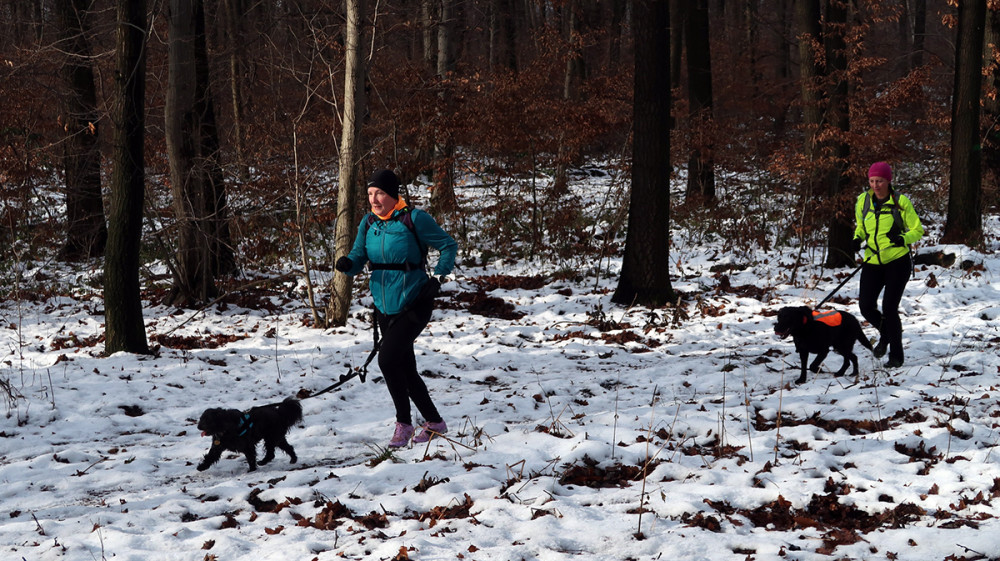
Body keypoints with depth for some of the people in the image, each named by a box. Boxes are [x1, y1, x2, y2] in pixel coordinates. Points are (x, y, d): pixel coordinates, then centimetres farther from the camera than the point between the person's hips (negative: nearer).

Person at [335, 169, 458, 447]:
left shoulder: (414, 219, -12)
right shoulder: (368, 223, 5)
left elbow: (448, 246, -3)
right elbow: (358, 259, 3)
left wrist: (438, 278, -12)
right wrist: (346, 264, -19)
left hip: (413, 304, -7)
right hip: (384, 307, 7)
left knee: (387, 359, -19)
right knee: (405, 369, 11)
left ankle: (404, 423, -4)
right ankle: (434, 422, 27)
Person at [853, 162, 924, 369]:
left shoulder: (901, 202, -9)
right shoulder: (863, 201, 2)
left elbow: (917, 230, -4)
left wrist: (904, 239, -24)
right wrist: (857, 238, -3)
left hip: (897, 261, -4)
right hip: (872, 262, 4)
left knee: (889, 308, -9)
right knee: (866, 306, -1)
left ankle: (896, 355, 9)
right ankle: (885, 334, 32)